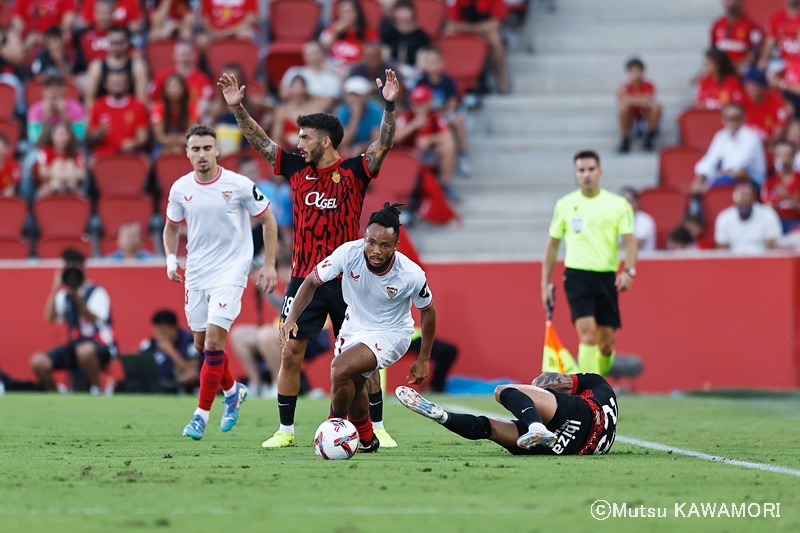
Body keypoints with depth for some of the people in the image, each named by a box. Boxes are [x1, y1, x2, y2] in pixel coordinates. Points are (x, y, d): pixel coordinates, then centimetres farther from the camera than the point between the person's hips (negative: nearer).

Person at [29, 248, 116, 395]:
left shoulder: (97, 293, -4)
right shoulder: (63, 295, 10)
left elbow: (94, 320, -21)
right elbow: (50, 317, -5)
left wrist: (77, 298, -31)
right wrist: (55, 289, -12)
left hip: (100, 348, -5)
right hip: (74, 347, 5)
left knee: (84, 350, -42)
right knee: (38, 361, -15)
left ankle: (96, 392, -23)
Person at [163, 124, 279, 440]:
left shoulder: (239, 185, -11)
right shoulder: (180, 189, 0)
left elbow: (267, 221, 1)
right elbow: (171, 227, 17)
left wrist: (269, 266, -3)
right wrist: (170, 258, -1)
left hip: (230, 272, -5)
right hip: (195, 275, 5)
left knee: (213, 342, -15)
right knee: (201, 345, 10)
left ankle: (202, 414, -7)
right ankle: (232, 391, 38)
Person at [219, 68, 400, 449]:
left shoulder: (354, 172, -2)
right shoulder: (297, 170, 7)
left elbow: (383, 144, -13)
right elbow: (259, 141, 9)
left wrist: (389, 105, -26)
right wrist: (237, 107, 1)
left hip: (347, 280, -3)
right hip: (304, 279, 3)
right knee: (290, 354, -1)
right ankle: (286, 430, 7)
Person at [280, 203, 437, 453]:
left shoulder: (411, 275, -27)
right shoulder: (349, 253, -26)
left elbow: (427, 310, -8)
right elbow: (312, 281, -13)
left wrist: (423, 360, -3)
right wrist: (292, 318, -27)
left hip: (390, 334, -5)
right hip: (354, 326, 5)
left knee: (341, 370, -25)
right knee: (351, 385, 17)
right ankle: (366, 439, 46)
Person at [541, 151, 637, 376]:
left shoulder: (619, 205, 4)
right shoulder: (564, 205, 8)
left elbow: (628, 240, -3)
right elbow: (552, 245, 14)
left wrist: (628, 271, -20)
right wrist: (545, 283, 11)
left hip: (606, 278, 1)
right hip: (577, 276, -1)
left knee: (607, 341, 2)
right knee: (587, 333, -18)